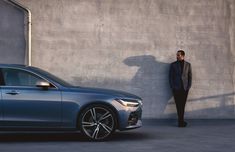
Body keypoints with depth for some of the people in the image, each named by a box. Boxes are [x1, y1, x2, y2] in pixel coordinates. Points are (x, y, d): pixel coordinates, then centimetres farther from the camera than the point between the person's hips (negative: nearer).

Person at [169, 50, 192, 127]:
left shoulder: (188, 64, 9)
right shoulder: (173, 65, 6)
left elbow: (190, 76, 10)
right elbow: (170, 76, 5)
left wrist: (189, 86, 0)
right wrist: (172, 87, -4)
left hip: (185, 88, 1)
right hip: (176, 88, -1)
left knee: (182, 105, 0)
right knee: (179, 105, -6)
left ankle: (180, 121, 8)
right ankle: (181, 121, -3)